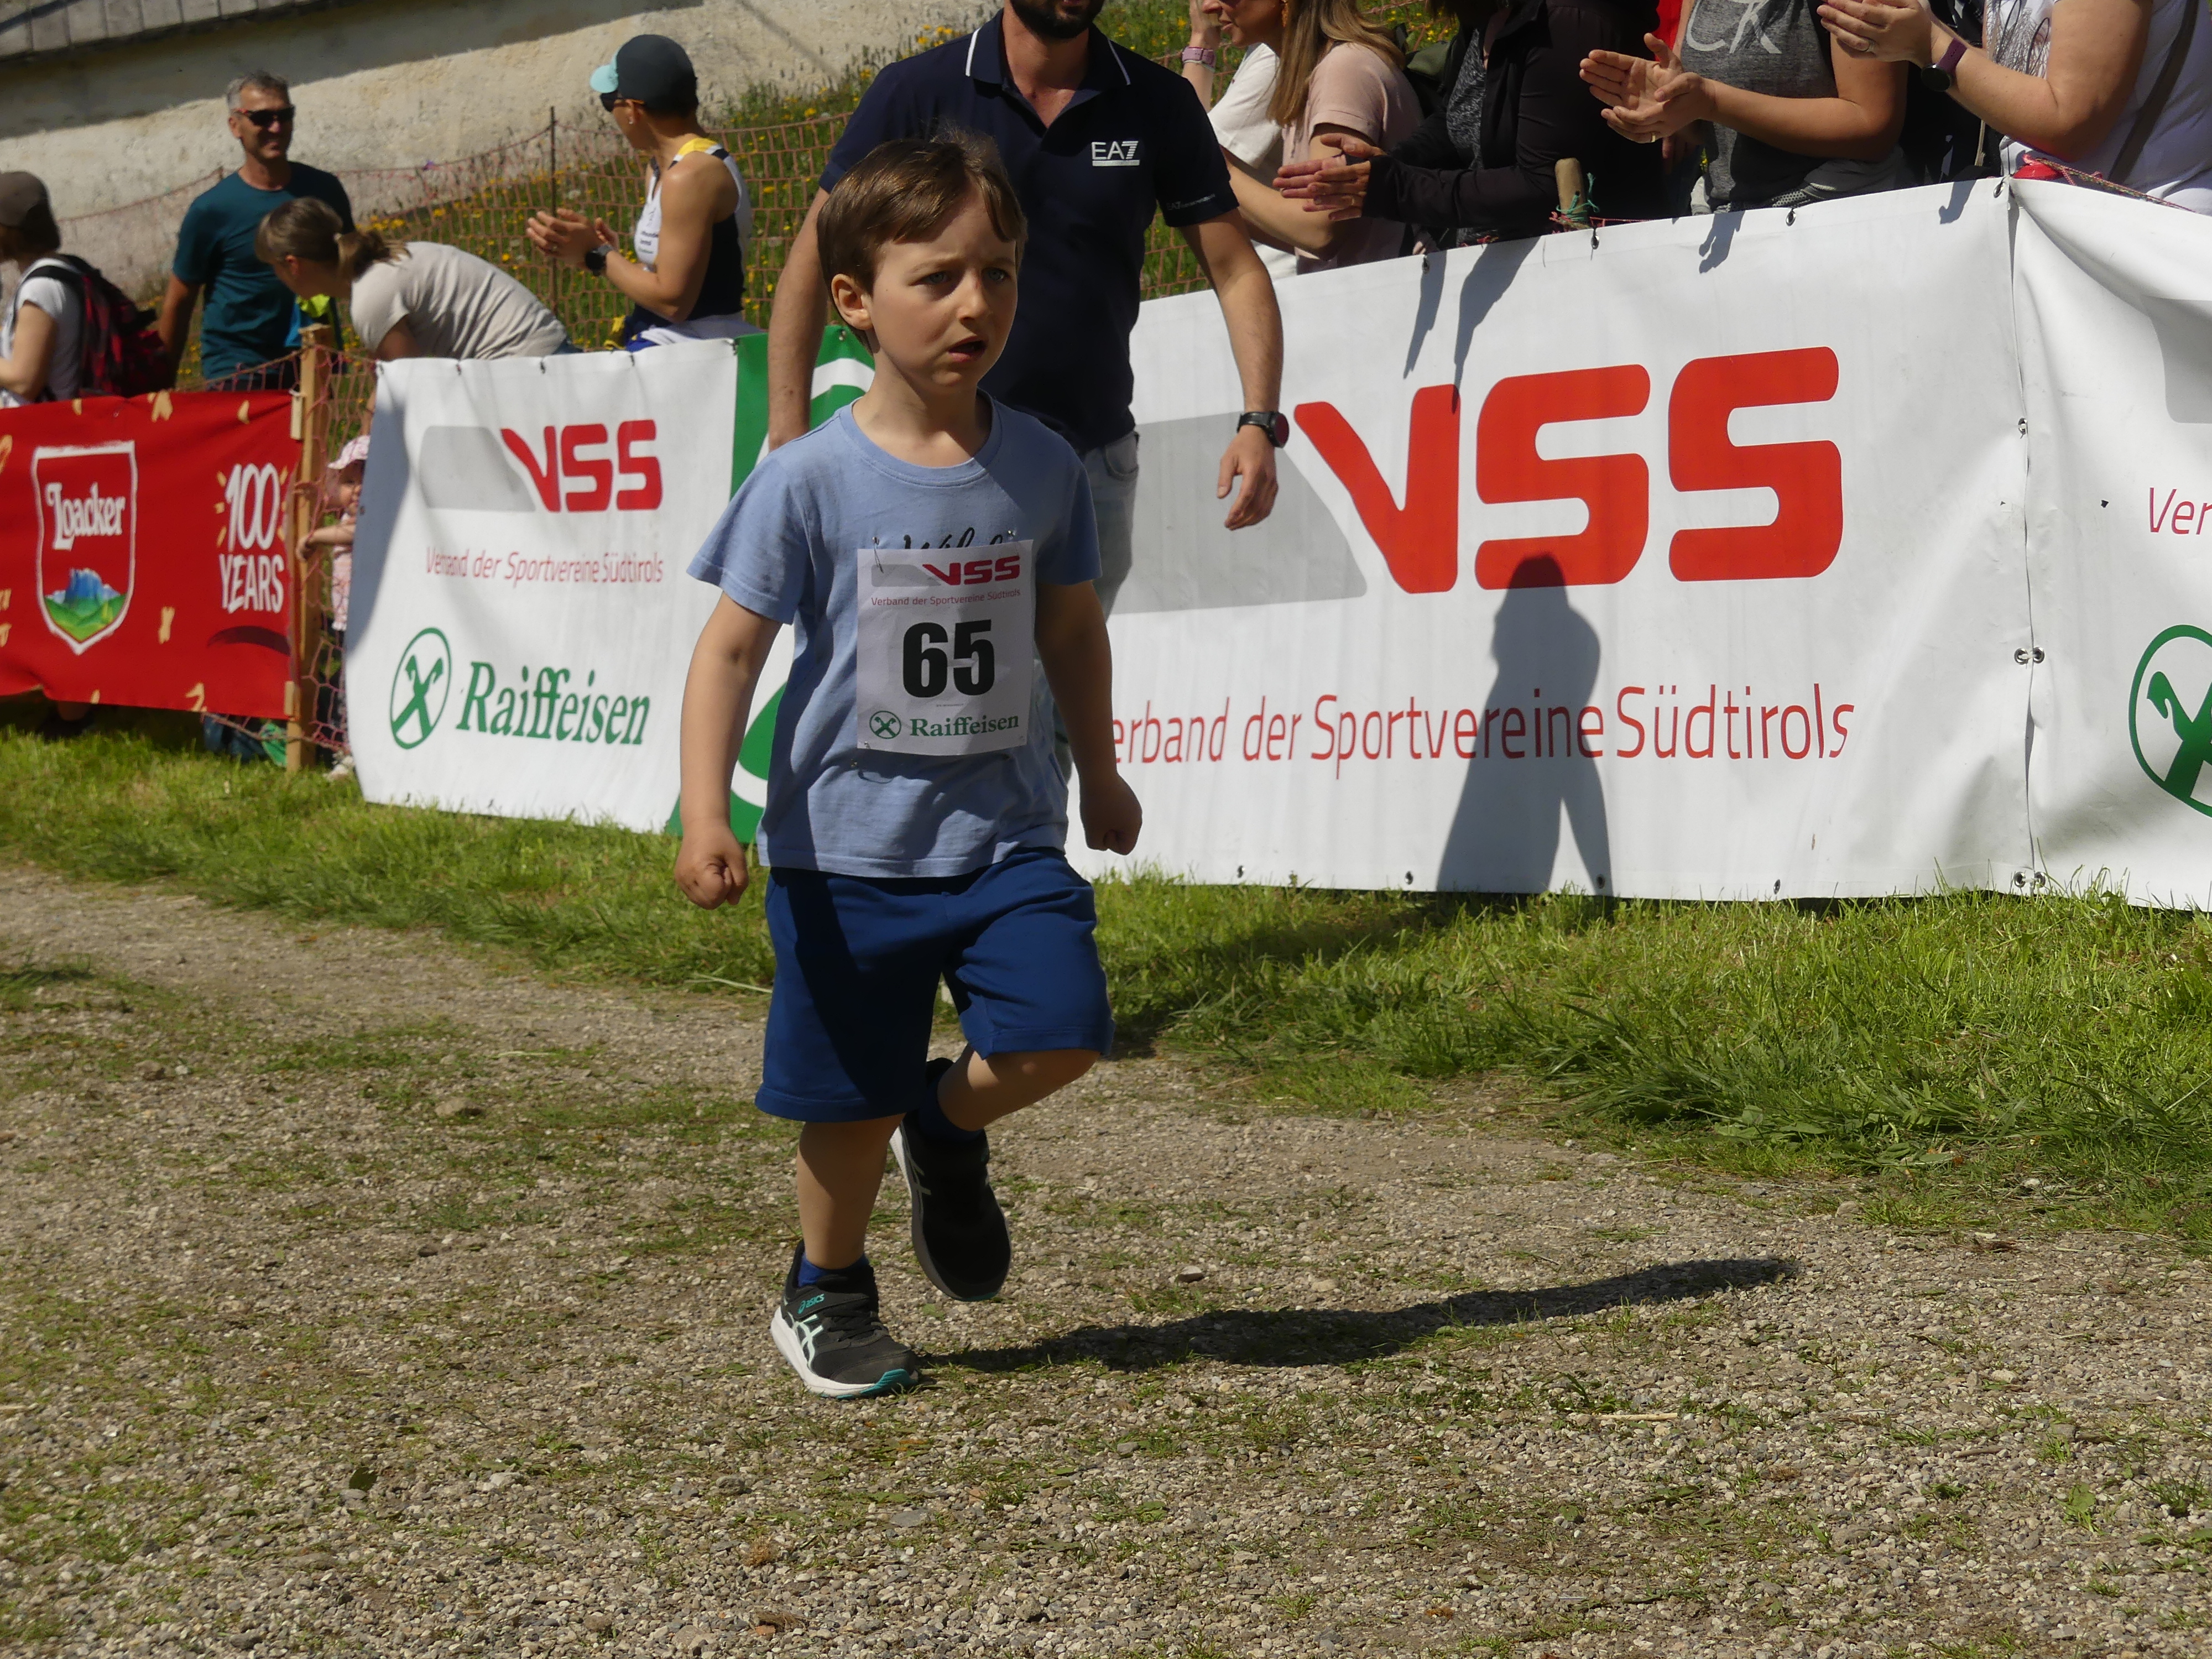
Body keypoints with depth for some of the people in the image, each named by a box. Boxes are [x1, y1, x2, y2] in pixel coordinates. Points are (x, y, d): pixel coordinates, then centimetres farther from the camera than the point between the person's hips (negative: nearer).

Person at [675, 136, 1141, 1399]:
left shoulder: (1041, 468, 0)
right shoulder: (812, 480, -10)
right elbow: (734, 646, -8)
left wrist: (1100, 772, 24)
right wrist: (705, 812, -17)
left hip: (1006, 832, 3)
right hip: (850, 844, -2)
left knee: (1060, 1034, -17)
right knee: (854, 1106, 6)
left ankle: (950, 1126, 18)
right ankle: (826, 1296, 33)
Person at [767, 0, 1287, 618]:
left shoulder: (1159, 104, 4)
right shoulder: (919, 92, -3)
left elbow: (1237, 272, 5)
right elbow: (814, 261, -1)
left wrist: (1260, 421, -11)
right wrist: (790, 436, -9)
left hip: (1096, 461, 2)